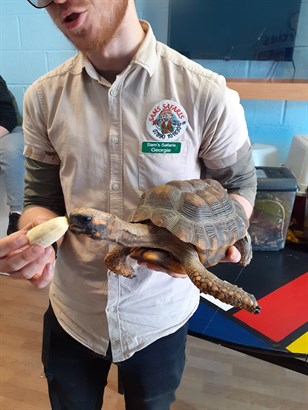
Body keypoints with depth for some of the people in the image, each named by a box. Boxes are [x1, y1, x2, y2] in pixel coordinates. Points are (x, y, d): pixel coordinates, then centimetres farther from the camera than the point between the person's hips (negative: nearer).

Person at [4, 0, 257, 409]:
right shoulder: (44, 97, -6)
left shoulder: (206, 93, -17)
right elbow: (43, 199, -1)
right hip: (71, 313, 3)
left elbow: (240, 185, -4)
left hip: (159, 315, -2)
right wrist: (36, 241, -23)